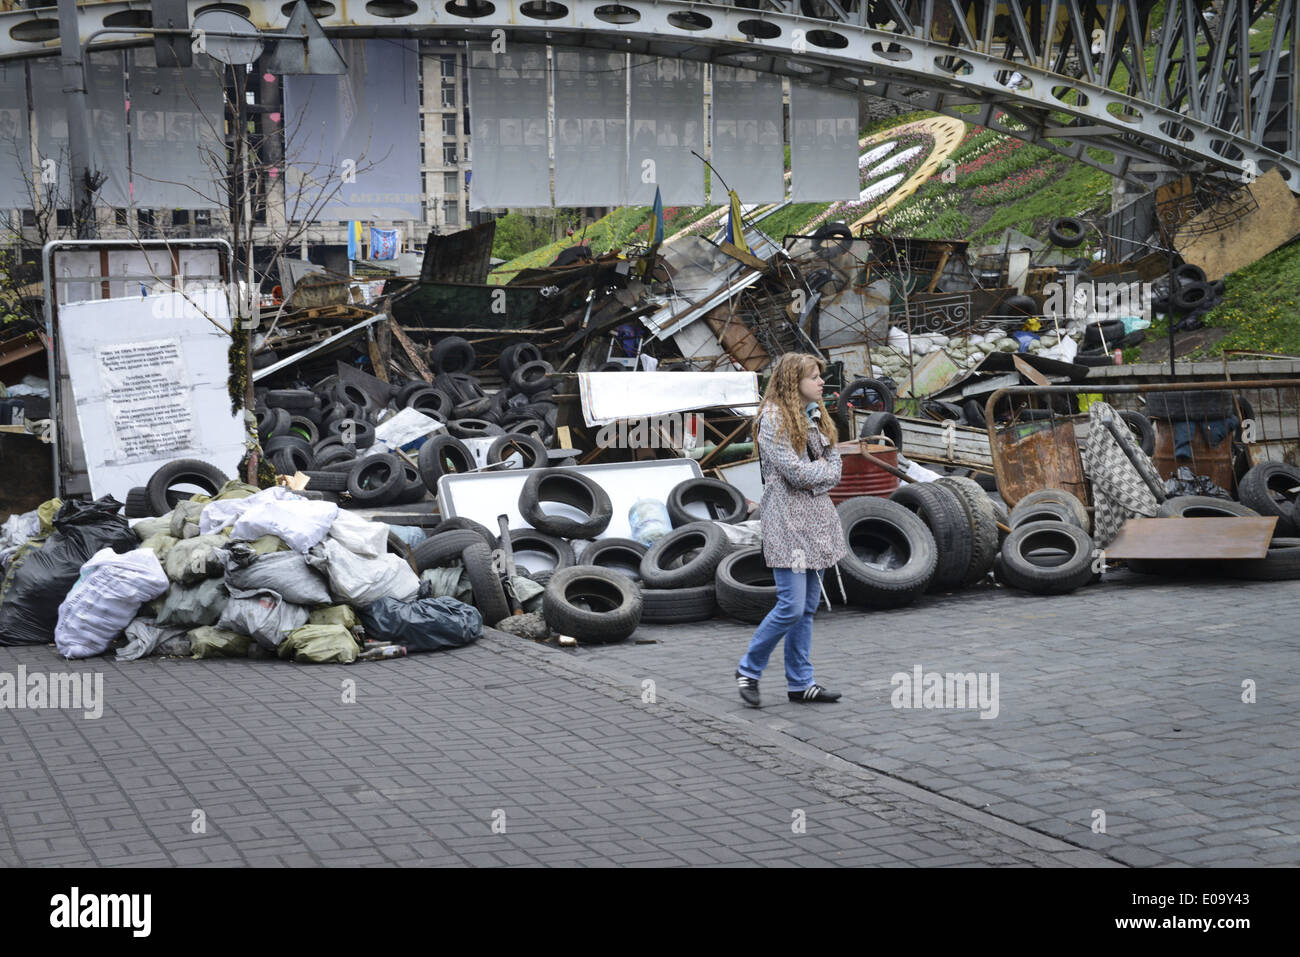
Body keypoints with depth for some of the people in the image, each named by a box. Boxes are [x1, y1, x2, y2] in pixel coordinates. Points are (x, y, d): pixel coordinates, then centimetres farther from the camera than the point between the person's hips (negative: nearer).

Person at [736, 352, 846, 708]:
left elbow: (835, 467, 11)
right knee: (791, 606, -11)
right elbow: (795, 471, -18)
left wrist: (815, 476, -9)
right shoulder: (773, 419, -11)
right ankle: (749, 669, 6)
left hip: (816, 517, 8)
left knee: (808, 607, 9)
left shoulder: (816, 416, 14)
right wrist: (822, 468, -1)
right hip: (787, 520, -8)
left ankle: (800, 682, 16)